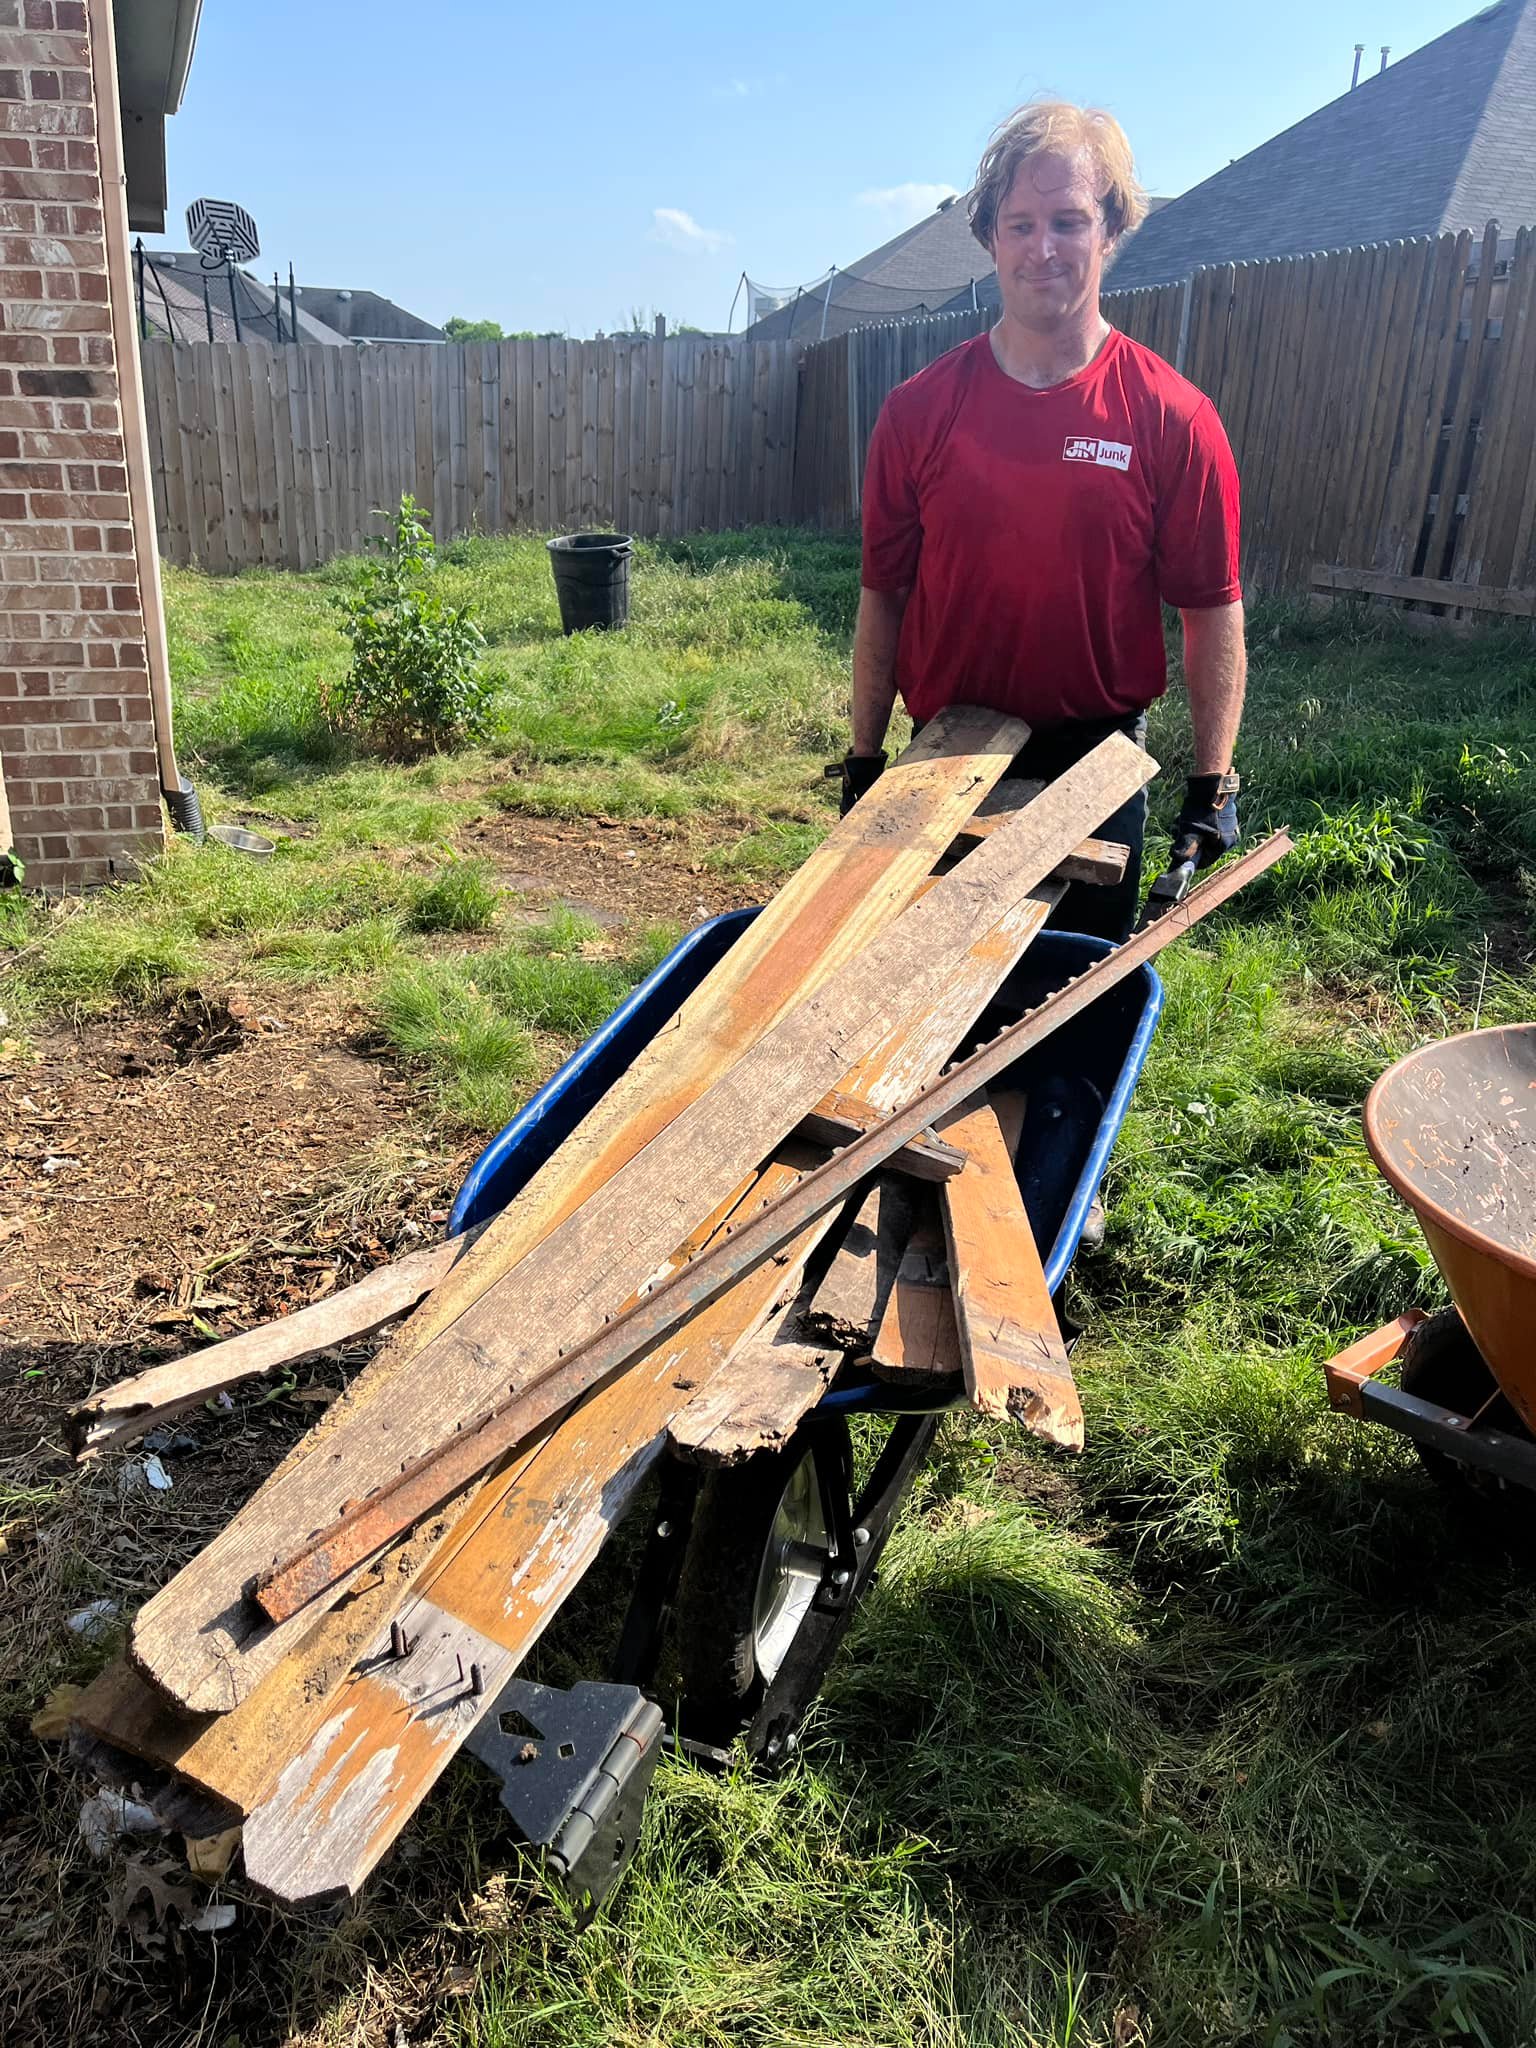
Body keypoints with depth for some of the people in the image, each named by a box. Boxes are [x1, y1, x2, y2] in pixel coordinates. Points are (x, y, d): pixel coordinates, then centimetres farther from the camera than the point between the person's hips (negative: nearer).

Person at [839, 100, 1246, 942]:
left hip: (1097, 758, -1)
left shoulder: (1172, 419, -7)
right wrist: (863, 762, 3)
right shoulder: (919, 409, -2)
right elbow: (884, 596, 3)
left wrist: (1212, 784, -7)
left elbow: (1213, 612, -4)